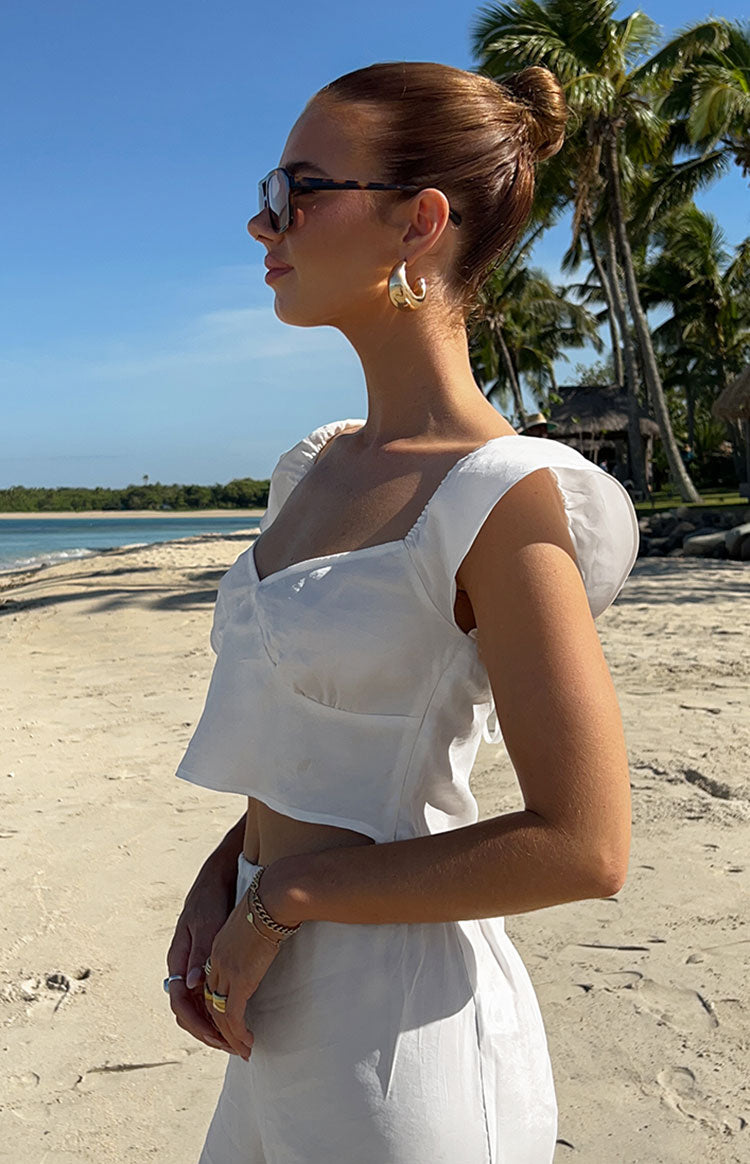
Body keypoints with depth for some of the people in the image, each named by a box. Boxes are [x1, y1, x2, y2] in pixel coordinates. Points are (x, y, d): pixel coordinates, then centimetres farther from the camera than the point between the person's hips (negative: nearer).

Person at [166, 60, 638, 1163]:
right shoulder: (318, 465, 4)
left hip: (402, 1036, -7)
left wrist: (281, 897, -14)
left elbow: (584, 847, -20)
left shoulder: (506, 496, -20)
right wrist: (219, 880, -2)